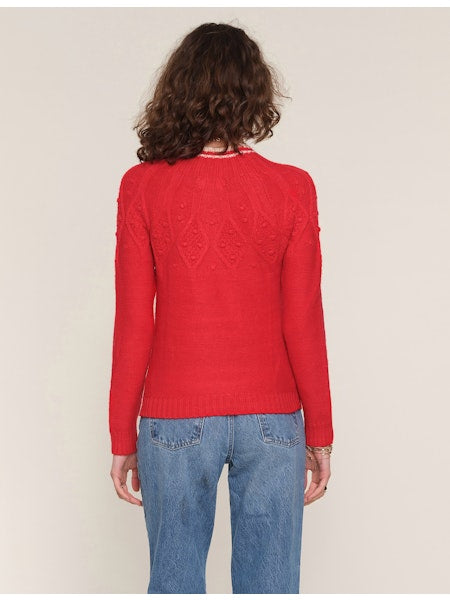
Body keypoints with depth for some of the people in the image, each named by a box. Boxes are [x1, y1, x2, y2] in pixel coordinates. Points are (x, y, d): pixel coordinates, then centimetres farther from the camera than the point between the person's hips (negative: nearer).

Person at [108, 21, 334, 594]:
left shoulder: (142, 187, -6)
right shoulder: (292, 188, -6)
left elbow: (132, 326, -5)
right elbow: (303, 325, -5)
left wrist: (123, 439, 4)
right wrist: (320, 435, 6)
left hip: (175, 419, 0)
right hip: (272, 419, 1)